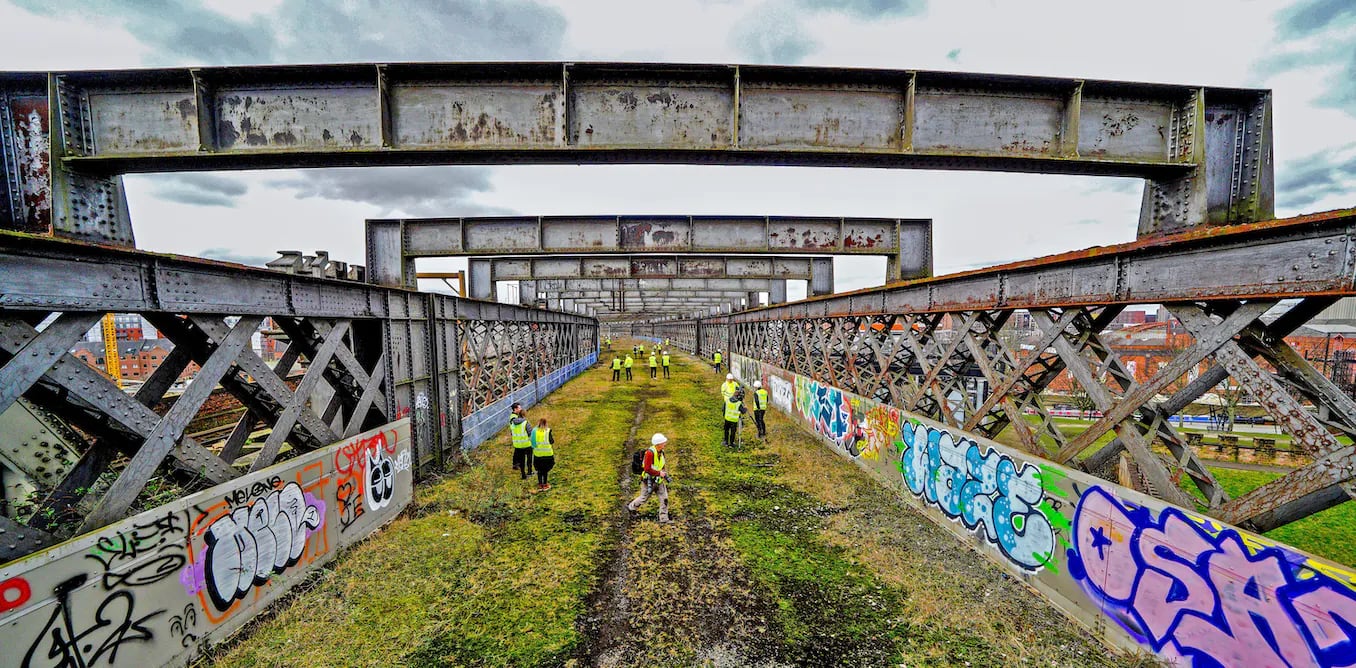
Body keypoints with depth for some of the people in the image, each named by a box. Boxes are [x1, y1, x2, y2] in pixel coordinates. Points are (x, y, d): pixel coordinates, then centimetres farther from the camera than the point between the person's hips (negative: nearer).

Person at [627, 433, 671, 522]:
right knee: (644, 498, 12)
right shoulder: (650, 452, -28)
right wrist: (659, 473, -22)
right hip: (649, 480, -7)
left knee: (664, 498, 3)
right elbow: (647, 469, -29)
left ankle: (664, 519, 13)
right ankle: (630, 507, 39)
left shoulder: (661, 451, -2)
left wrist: (664, 473, 2)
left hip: (658, 480, 7)